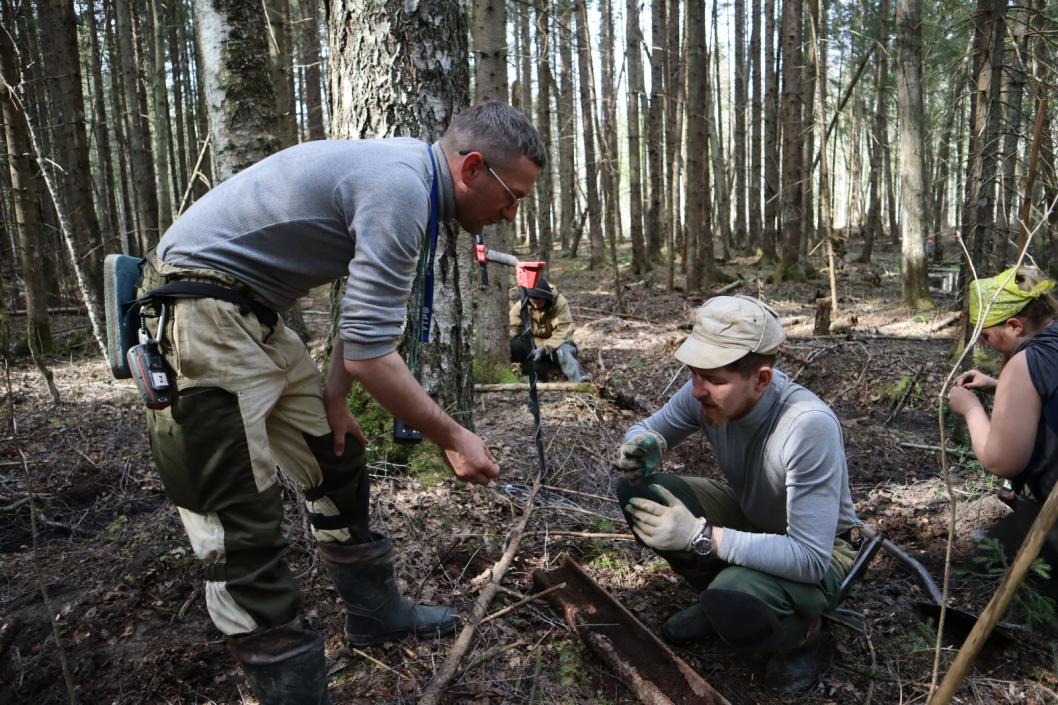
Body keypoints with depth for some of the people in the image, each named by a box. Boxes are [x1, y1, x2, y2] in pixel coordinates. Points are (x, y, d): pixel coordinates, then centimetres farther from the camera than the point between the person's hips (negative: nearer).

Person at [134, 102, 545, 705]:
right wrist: (452, 438, -14)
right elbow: (370, 356, -25)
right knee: (244, 525, -7)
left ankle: (376, 612, 33)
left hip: (256, 317, 10)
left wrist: (334, 400, 9)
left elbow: (365, 312, 15)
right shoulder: (399, 189, -23)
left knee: (338, 462, 16)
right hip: (199, 318, -10)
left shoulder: (403, 176, 8)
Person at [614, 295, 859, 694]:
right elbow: (646, 429, -3)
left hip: (818, 554, -6)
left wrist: (701, 536, -42)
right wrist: (642, 448, -28)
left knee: (731, 598, -36)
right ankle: (720, 600, 7)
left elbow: (811, 558, -36)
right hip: (746, 515, 6)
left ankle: (798, 634, 1)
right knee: (637, 491, -14)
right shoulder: (706, 392, -20)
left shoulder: (809, 426, -37)